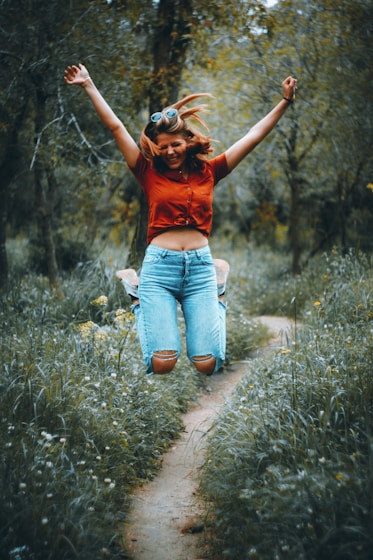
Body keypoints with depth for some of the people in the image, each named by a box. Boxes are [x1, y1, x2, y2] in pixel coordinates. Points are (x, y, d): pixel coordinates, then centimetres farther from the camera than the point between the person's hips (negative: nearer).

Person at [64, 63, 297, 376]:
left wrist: (285, 102, 7)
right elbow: (116, 127, 5)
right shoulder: (150, 174, 6)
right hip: (159, 266, -1)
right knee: (162, 365, -12)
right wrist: (89, 86, 4)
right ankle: (139, 298, 18)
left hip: (200, 267, 1)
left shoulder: (208, 172, 10)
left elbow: (254, 136, 10)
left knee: (207, 364, -9)